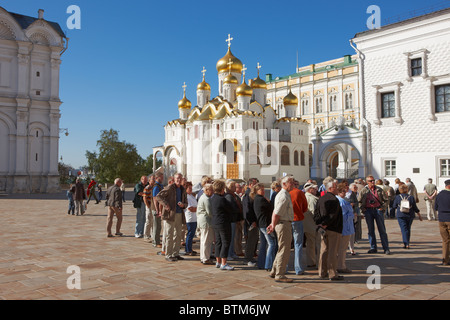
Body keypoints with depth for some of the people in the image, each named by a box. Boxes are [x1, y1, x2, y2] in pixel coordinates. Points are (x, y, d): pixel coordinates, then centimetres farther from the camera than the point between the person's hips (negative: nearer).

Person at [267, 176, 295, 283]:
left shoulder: (282, 194, 17)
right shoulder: (284, 197, -18)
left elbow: (275, 212, 19)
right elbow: (276, 214, -19)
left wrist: (272, 225, 20)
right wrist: (273, 226, -9)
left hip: (285, 224, 11)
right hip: (284, 224, -11)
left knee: (282, 250, 17)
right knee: (284, 251, -4)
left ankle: (274, 272, 26)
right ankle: (279, 275, 3)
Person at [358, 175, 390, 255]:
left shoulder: (379, 190, 6)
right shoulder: (364, 190, 5)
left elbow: (386, 200, 9)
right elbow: (359, 201, 9)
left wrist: (383, 208, -2)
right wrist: (362, 209, 0)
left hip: (378, 209, -1)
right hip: (368, 211, 1)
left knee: (382, 229, -1)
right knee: (370, 230, 5)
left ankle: (386, 248, 2)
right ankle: (373, 248, 12)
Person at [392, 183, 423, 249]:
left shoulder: (397, 197, -4)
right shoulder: (411, 197, -1)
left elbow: (394, 206, 4)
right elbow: (415, 208, 3)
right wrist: (419, 215, 13)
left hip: (401, 216, -2)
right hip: (410, 216, 2)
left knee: (404, 229, -3)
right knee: (408, 229, 15)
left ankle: (406, 244, -15)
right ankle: (406, 243, 22)